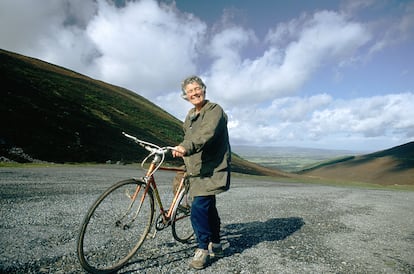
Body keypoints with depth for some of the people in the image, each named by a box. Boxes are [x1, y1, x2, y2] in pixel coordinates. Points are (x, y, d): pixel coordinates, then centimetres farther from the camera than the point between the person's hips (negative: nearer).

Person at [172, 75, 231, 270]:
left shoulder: (215, 110, -13)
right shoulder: (190, 115, 15)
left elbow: (206, 133, -32)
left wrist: (186, 148, -45)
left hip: (212, 169, -8)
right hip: (197, 169, 9)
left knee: (199, 208, -15)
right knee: (208, 207, 18)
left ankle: (203, 249, 6)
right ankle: (215, 245, 35)